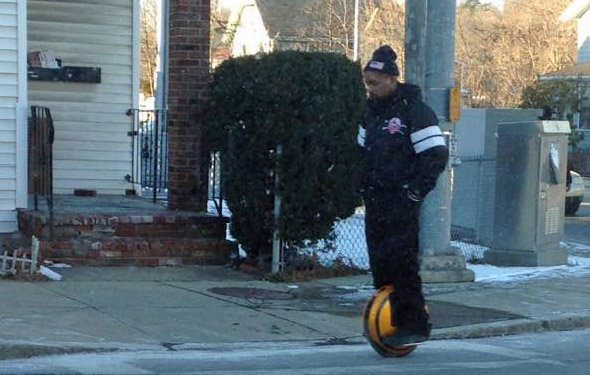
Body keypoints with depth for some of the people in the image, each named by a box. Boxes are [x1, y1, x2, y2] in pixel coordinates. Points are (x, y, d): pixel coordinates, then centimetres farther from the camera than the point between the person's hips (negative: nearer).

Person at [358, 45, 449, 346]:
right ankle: (389, 314, 18)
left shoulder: (413, 110, -13)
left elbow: (437, 154, -15)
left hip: (402, 201, -8)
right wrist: (365, 185, 17)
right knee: (379, 262, 9)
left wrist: (415, 191, -15)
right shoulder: (372, 108, 12)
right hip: (375, 201, 8)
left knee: (401, 263, -12)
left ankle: (415, 325, -7)